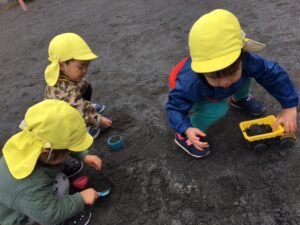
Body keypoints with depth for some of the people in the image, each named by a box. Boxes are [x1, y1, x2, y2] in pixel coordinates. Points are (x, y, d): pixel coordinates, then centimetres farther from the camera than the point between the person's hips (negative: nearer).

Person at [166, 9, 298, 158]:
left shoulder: (246, 60, -35)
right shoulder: (190, 83, -45)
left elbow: (274, 74, -20)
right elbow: (174, 107, -32)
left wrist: (289, 107, -18)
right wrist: (187, 130, -48)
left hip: (216, 93, 5)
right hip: (196, 98, -4)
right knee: (218, 109, -32)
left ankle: (239, 99, 21)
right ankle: (184, 136, -10)